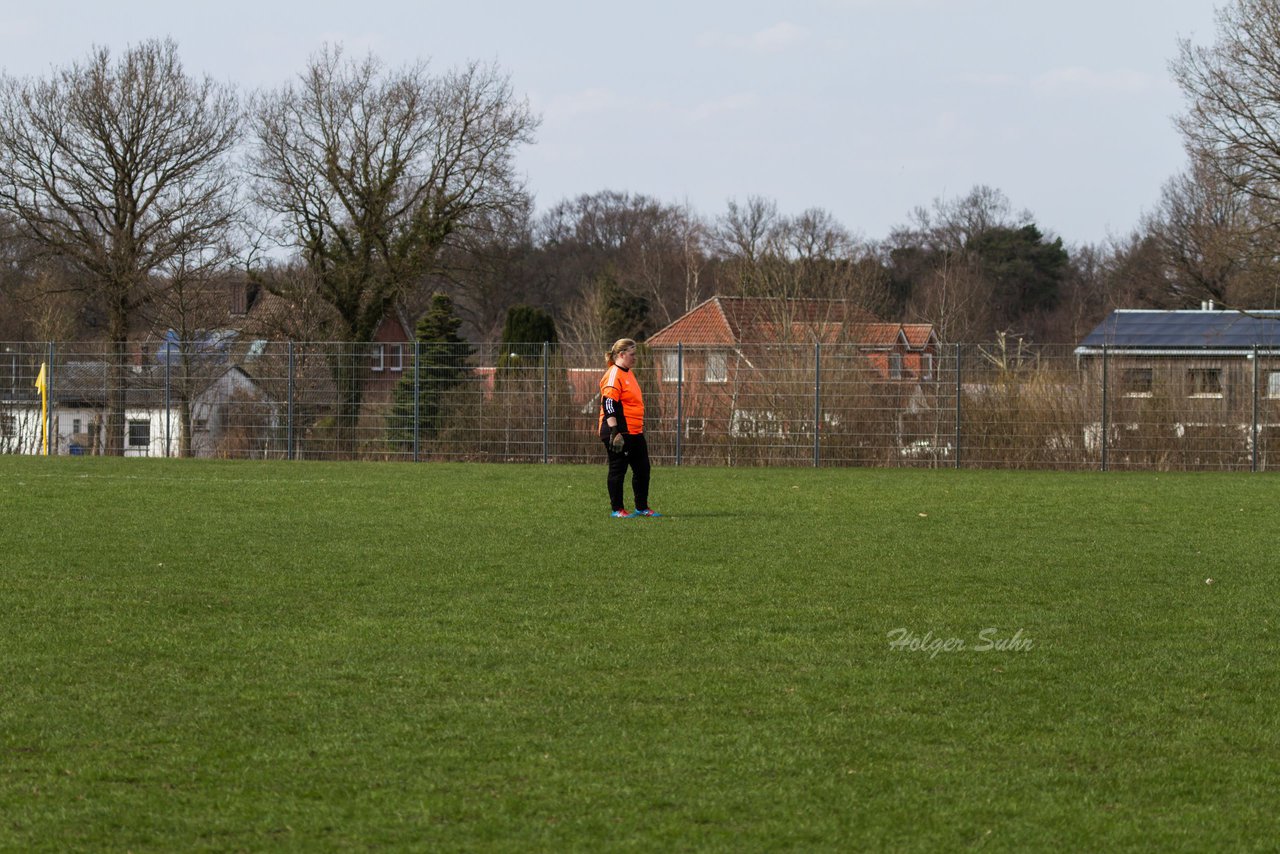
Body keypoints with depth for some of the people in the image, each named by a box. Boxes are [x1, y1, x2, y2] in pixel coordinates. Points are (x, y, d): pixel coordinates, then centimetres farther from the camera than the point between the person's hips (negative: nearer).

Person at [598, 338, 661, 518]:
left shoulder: (629, 374, 17)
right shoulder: (613, 375, -14)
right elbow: (608, 405, -21)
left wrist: (640, 428, 27)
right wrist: (614, 432, -26)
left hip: (634, 433, 10)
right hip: (619, 433, -10)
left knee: (642, 469, 11)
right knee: (618, 470, -1)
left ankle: (642, 507, 20)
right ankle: (617, 510, 6)